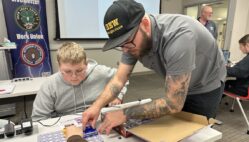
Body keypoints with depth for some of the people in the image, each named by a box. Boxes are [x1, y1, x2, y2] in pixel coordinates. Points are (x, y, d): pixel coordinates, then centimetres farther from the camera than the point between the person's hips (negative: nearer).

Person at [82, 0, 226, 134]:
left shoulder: (179, 36, -41)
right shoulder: (133, 40, -20)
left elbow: (173, 104, -38)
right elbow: (119, 79, -17)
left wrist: (126, 114, -36)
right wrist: (97, 106, -31)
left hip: (206, 86, -5)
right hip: (176, 88, 5)